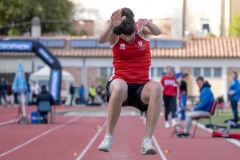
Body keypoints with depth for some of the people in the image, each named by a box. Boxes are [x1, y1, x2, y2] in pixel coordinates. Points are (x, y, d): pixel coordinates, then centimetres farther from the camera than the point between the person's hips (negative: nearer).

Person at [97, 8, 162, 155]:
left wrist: (148, 24, -47)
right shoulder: (114, 35, -4)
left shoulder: (142, 29, -2)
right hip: (121, 83, -1)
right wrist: (111, 26, -48)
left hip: (142, 88, 1)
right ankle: (108, 136, -25)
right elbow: (102, 40, -26)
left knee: (156, 88, -35)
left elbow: (157, 32, -23)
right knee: (119, 87, -39)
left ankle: (147, 140, -32)